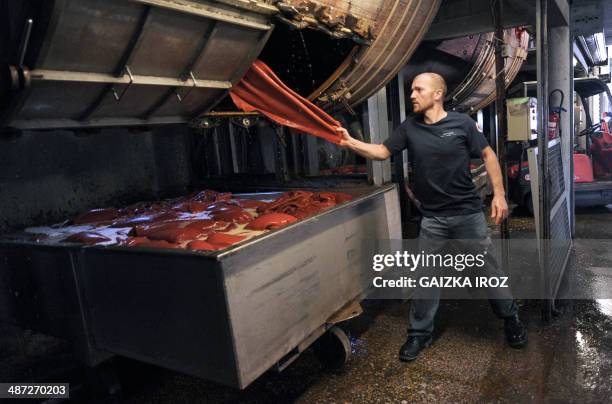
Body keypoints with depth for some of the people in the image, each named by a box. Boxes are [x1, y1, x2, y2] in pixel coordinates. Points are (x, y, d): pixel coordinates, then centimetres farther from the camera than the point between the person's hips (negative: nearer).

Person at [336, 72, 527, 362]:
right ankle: (419, 333, 23)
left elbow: (488, 155, 0)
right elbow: (382, 152, 2)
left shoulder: (462, 123, -6)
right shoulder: (409, 127, 1)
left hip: (468, 213, -2)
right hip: (432, 218, 2)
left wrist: (499, 194, -4)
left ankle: (510, 318, 35)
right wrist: (350, 143, -14)